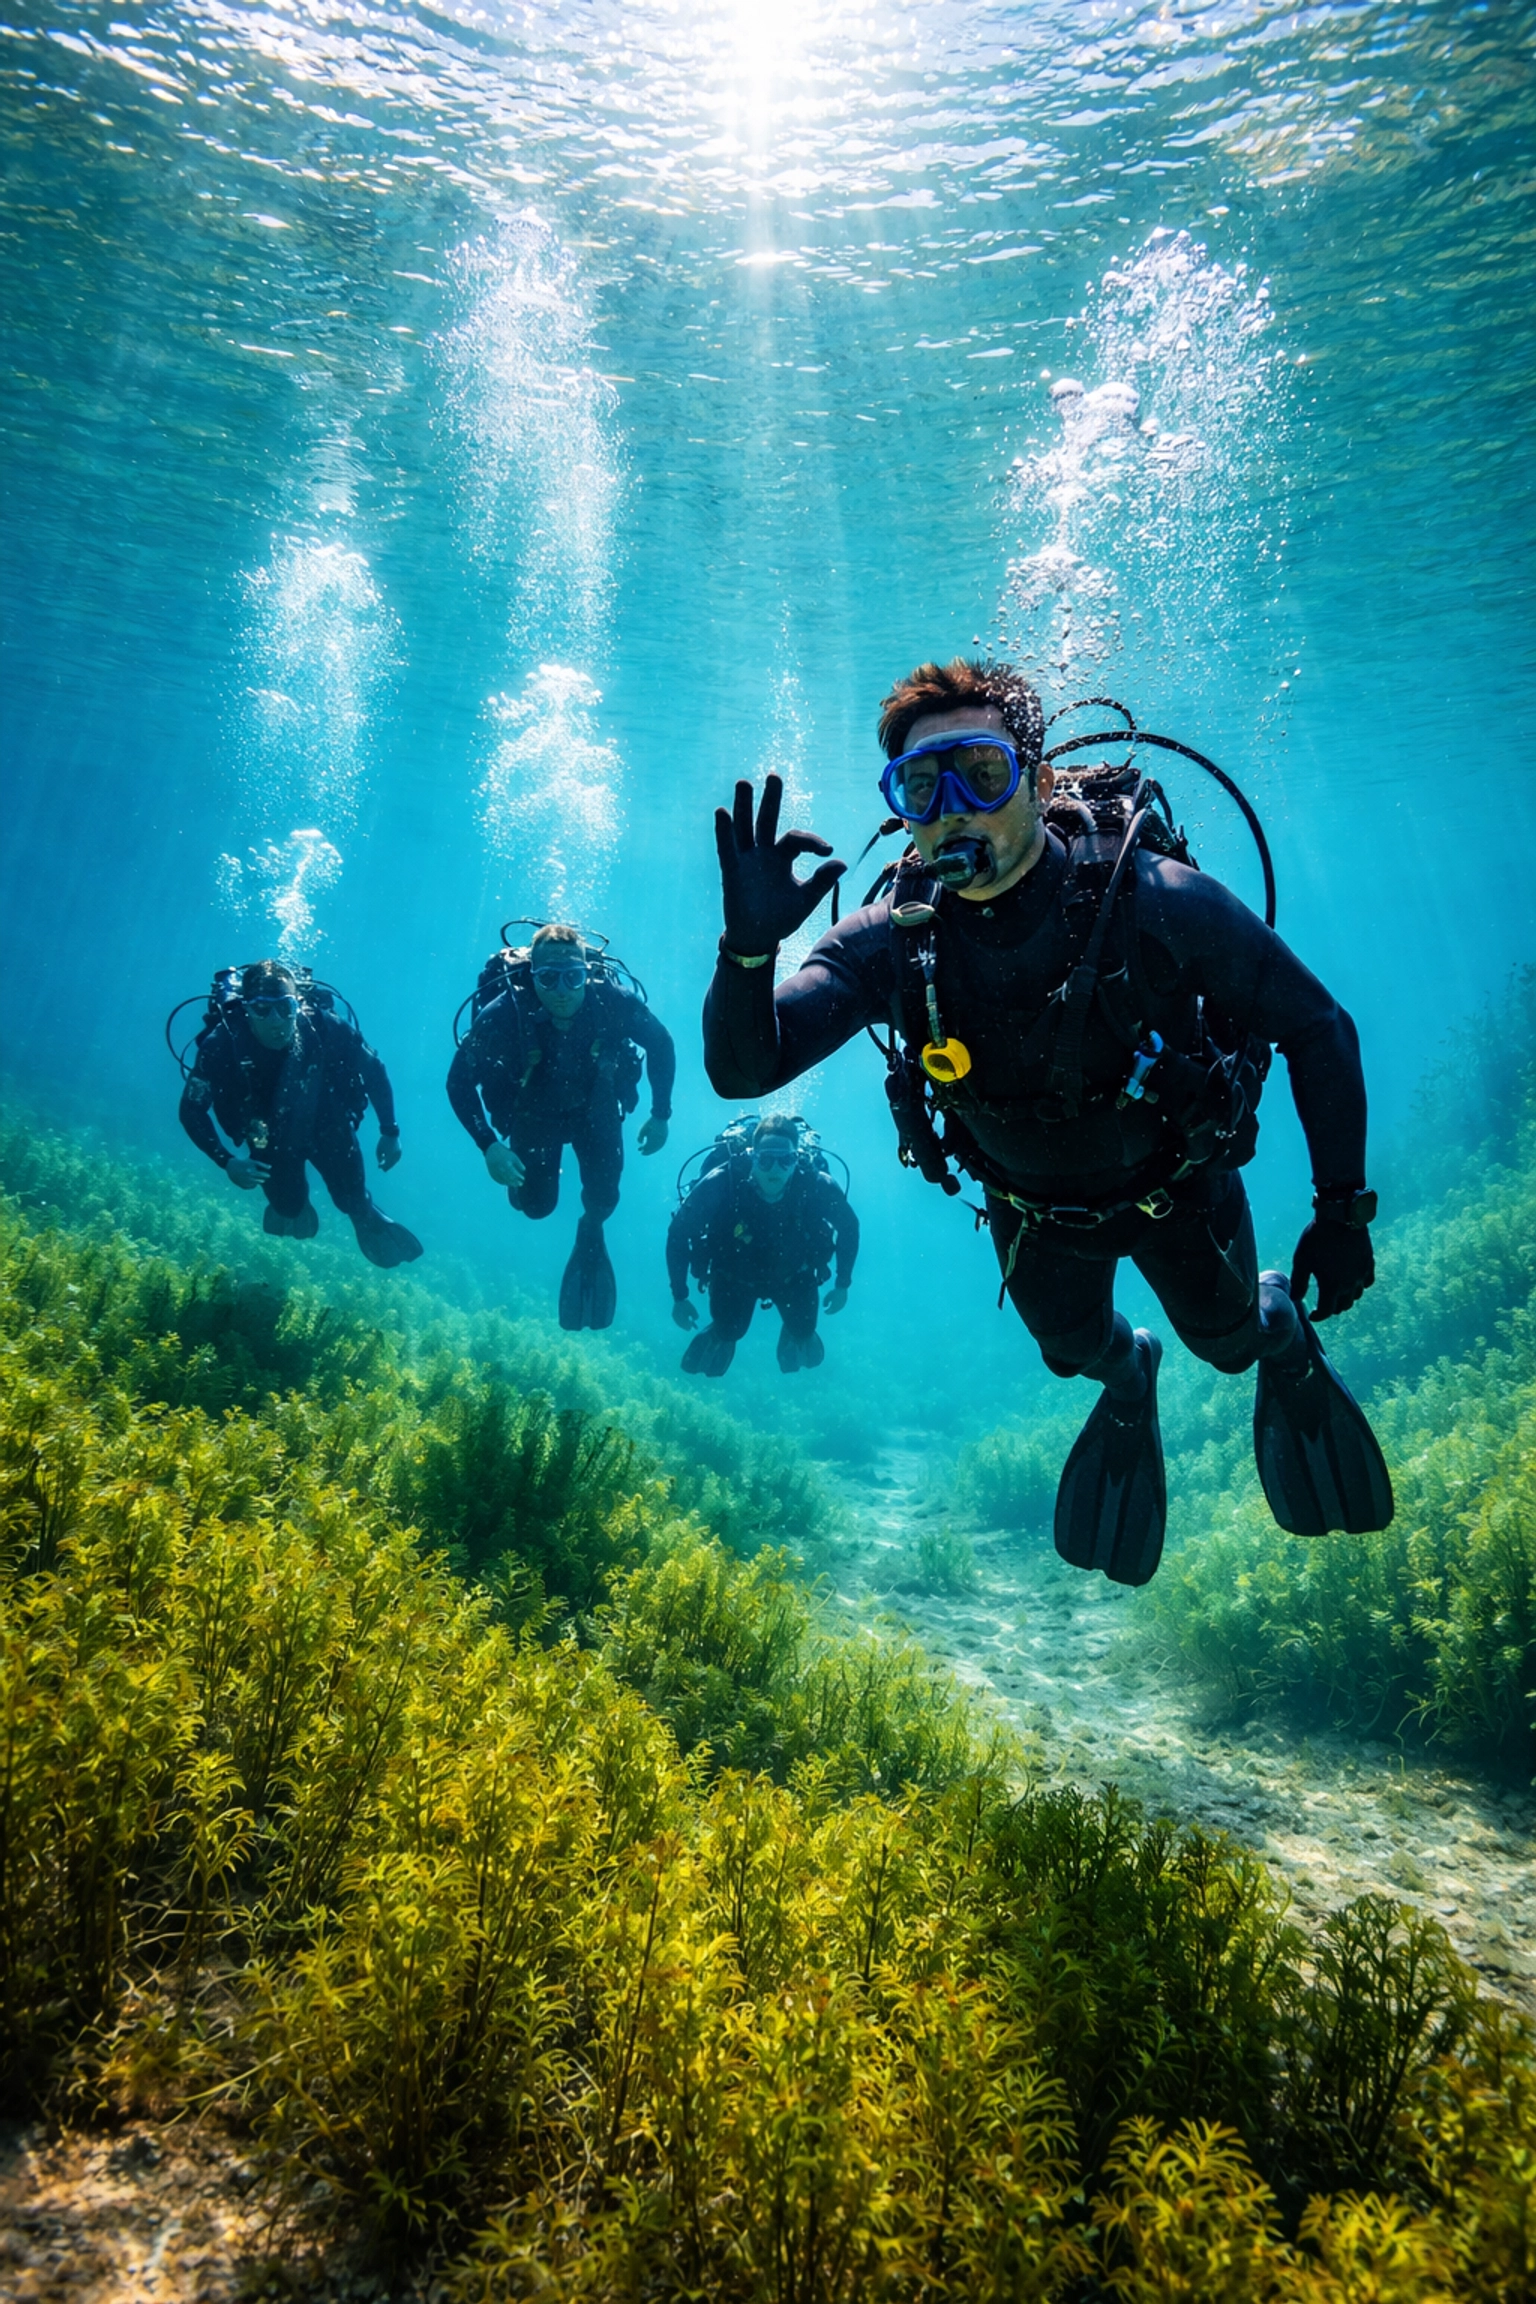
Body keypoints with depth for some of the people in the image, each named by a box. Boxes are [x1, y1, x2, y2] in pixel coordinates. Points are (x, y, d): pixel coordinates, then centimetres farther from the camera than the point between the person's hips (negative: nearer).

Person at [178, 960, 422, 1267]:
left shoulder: (326, 1028, -31)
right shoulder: (221, 1043, -31)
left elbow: (374, 1071, -14)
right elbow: (192, 1110, -21)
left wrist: (390, 1132, -14)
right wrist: (226, 1161, -34)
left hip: (327, 1125, 0)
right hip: (271, 1136, 0)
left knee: (352, 1199, -1)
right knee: (288, 1205, 2)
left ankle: (365, 1217, 35)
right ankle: (292, 1206, 40)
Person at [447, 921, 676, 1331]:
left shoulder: (614, 1002, -32)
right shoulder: (505, 1013, -35)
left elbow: (662, 1046, -13)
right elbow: (459, 1081, -24)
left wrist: (661, 1115, -13)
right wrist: (489, 1145, -34)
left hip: (594, 1105, 1)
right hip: (534, 1109, -1)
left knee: (604, 1193, -9)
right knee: (536, 1205, 1)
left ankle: (591, 1235, 27)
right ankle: (526, 1172, 37)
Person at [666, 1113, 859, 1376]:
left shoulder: (817, 1186, -31)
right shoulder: (722, 1182, -34)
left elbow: (849, 1226, -10)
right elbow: (678, 1233, -22)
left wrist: (842, 1284, -5)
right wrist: (679, 1296, -19)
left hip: (792, 1275, 1)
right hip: (734, 1274, -1)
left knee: (803, 1332, -5)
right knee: (729, 1330, -9)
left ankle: (797, 1337, 31)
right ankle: (721, 1337, 27)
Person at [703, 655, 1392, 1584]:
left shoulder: (1157, 901, -34)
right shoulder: (890, 941, -29)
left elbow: (1318, 1029, -21)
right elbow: (740, 1069, -35)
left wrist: (1344, 1209, -20)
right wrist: (751, 948, -55)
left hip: (1177, 1183, -1)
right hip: (1033, 1207, 2)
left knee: (1227, 1339, 21)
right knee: (1072, 1347, 23)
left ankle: (1285, 1332, 60)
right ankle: (1129, 1376, 62)